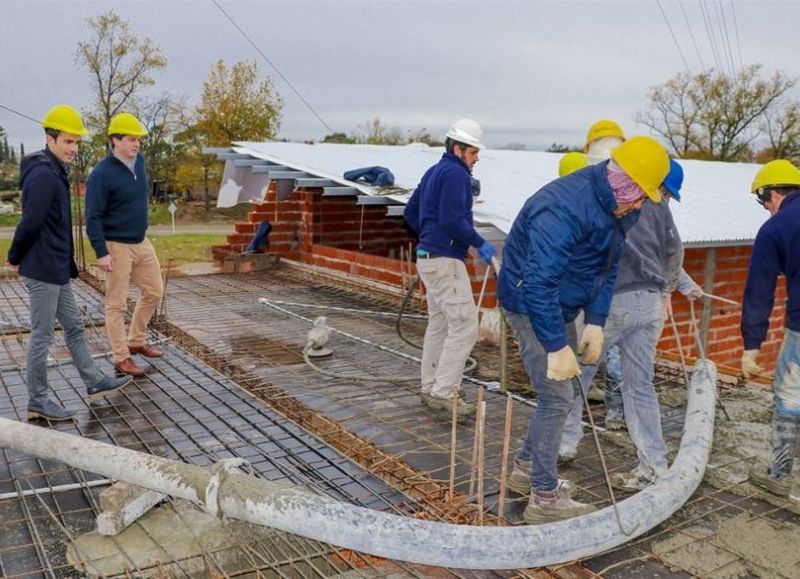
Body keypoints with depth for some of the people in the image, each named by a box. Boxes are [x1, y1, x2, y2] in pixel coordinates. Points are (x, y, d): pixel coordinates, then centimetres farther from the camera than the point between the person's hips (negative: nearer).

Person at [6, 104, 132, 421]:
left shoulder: (55, 171, 12)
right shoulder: (43, 175, -20)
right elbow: (30, 224, -24)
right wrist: (15, 258, -9)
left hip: (57, 269, 10)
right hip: (43, 270, -10)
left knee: (74, 326, 17)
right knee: (42, 336, 0)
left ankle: (95, 382, 29)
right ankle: (38, 401, 12)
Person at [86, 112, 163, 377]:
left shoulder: (139, 161, 5)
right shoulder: (101, 174, -17)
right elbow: (93, 217, -17)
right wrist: (101, 253, -21)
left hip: (142, 243, 8)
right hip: (117, 247, -8)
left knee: (154, 291, 15)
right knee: (117, 304, 2)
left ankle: (136, 341, 32)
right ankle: (122, 359, 11)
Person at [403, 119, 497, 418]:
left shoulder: (433, 172, 18)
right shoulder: (456, 173, -12)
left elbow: (410, 213, 23)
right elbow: (453, 219, -23)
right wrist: (480, 244, -14)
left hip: (428, 256, 11)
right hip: (445, 260, -11)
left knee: (438, 324, 15)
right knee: (464, 326, -8)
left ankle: (430, 388, 22)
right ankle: (444, 391, -5)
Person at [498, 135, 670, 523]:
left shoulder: (617, 209, 0)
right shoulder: (565, 209, -31)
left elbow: (609, 268, 10)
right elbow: (539, 283, -33)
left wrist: (596, 323, 1)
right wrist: (556, 346, -31)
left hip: (558, 305, 10)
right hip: (530, 305, -9)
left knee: (560, 393, 17)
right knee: (556, 398, -7)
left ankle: (528, 462, 36)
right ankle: (545, 498, 6)